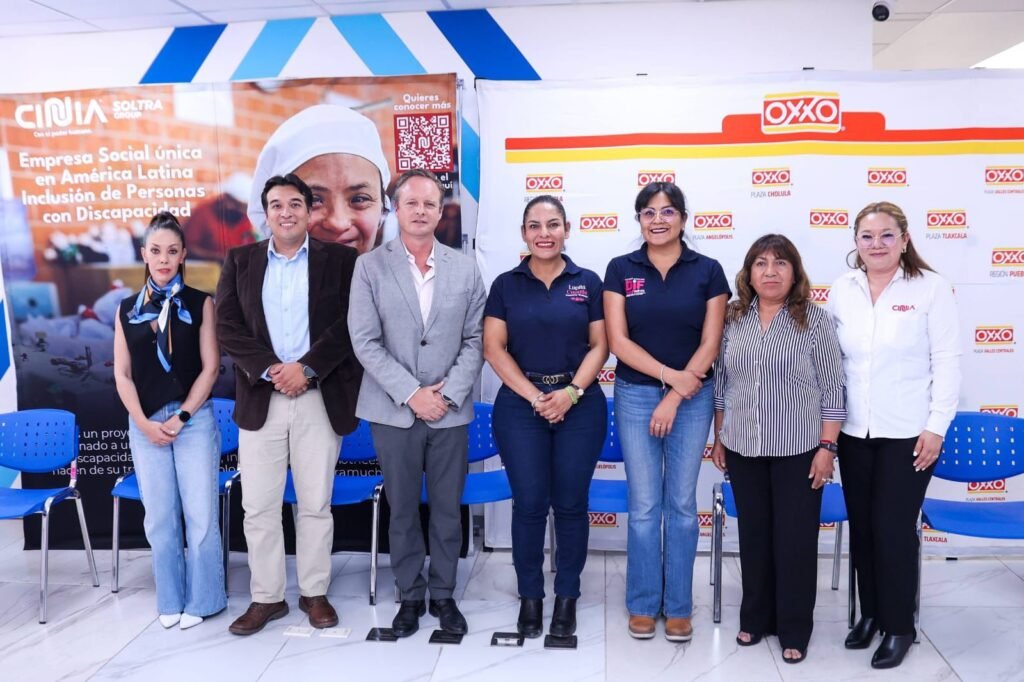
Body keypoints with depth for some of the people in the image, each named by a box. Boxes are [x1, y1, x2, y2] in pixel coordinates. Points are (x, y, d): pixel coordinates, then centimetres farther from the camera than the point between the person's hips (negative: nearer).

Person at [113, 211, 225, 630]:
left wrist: (182, 417, -10)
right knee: (159, 516, 8)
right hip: (145, 424, 3)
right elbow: (123, 374, 6)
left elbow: (210, 367, -3)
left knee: (200, 513, 0)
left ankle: (202, 599, 13)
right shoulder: (127, 309, 9)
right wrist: (144, 423, -5)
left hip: (194, 419, -2)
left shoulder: (201, 304, 2)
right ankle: (170, 600, 20)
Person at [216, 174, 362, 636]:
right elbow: (228, 326, 1)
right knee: (258, 506, 6)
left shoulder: (340, 260, 3)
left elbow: (351, 324, -5)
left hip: (320, 398, -2)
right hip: (260, 397, 2)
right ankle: (267, 597, 20)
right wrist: (269, 370, -12)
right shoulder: (240, 261, 9)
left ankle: (314, 593, 22)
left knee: (315, 504, 7)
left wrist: (306, 367, -15)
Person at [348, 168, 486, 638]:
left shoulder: (465, 268, 4)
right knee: (402, 510, 9)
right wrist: (411, 394, -12)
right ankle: (410, 595, 25)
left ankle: (443, 595, 25)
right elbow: (365, 342, -6)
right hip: (394, 411, -1)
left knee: (448, 510, 9)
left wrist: (450, 393, -9)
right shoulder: (370, 266, -1)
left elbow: (474, 340, 2)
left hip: (450, 411, 1)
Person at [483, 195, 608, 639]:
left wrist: (571, 392, -12)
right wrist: (535, 396, -11)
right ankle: (530, 595, 19)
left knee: (571, 503, 5)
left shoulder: (588, 282, 5)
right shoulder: (506, 285, 4)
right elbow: (494, 348, -2)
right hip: (519, 405, 0)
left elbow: (600, 346, 2)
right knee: (529, 504, 2)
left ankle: (567, 596, 21)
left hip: (579, 404, 0)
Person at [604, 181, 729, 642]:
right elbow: (617, 340, -5)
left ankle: (678, 606, 20)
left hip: (692, 397, 0)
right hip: (636, 395, 0)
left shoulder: (708, 271, 0)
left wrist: (673, 399, -9)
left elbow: (711, 343, -4)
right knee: (644, 505, 5)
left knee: (682, 504, 7)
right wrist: (670, 374, -15)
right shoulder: (621, 269, 0)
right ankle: (643, 603, 19)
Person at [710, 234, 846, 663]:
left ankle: (794, 630, 21)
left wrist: (827, 447, -9)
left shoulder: (815, 320, -6)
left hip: (797, 450, -3)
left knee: (795, 539, 6)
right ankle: (755, 618, 29)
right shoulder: (734, 319, 4)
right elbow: (722, 384, 10)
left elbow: (832, 390, -6)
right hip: (743, 449, 3)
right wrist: (718, 439, 9)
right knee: (753, 535, 14)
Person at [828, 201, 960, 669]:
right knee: (861, 526, 11)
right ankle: (870, 612, 28)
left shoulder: (930, 287, -5)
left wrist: (937, 427, -11)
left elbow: (947, 361, -6)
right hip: (854, 431, 4)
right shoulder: (842, 290, 4)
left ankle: (899, 625, 17)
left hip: (907, 432, -3)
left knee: (894, 528, 0)